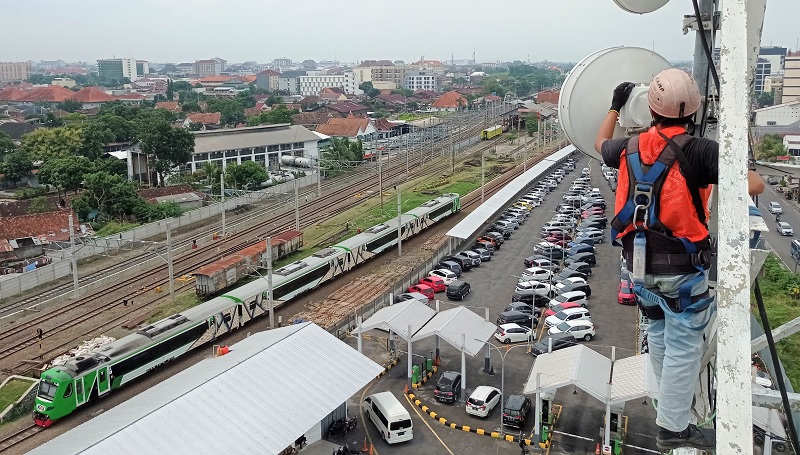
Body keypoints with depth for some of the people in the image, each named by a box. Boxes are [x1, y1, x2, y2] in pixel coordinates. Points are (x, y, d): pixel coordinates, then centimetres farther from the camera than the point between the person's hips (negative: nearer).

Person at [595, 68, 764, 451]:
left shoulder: (630, 148, 0)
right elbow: (754, 186, -22)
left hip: (640, 262, 7)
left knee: (659, 333, 24)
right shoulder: (697, 150, -19)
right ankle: (673, 428, 16)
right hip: (680, 266, -6)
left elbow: (601, 143, 23)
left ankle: (673, 398, 45)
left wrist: (615, 107, 36)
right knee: (684, 345, 6)